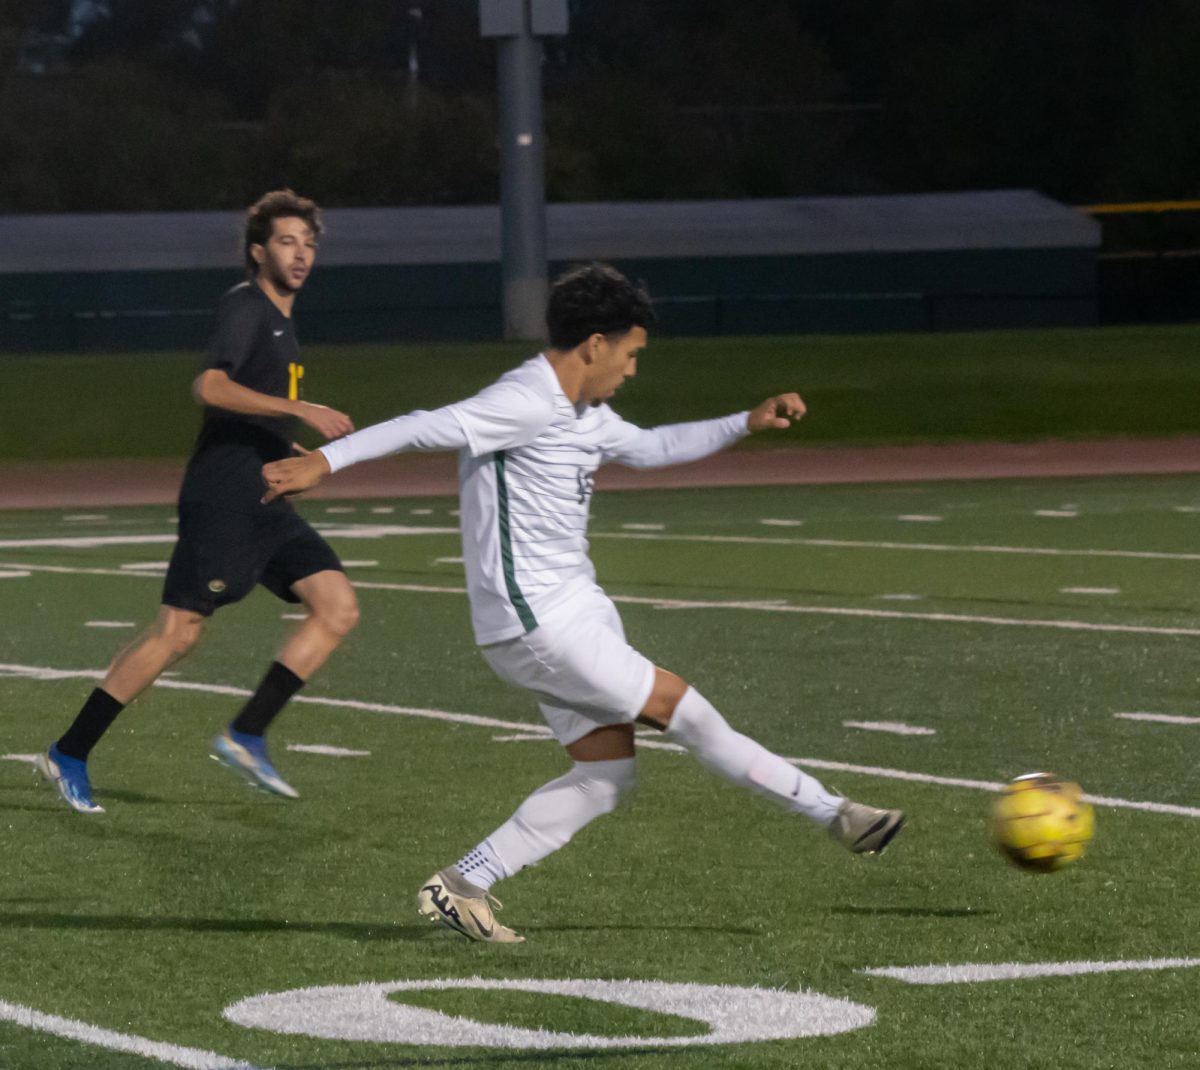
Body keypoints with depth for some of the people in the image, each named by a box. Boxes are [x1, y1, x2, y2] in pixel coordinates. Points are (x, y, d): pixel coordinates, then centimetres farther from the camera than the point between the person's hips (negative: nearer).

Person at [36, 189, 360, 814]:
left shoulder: (278, 318, 20)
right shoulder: (244, 307, -9)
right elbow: (211, 387, -25)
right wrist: (302, 410, -28)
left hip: (265, 503, 9)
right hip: (223, 499, -9)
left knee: (338, 608, -3)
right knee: (177, 633, -10)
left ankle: (245, 737, 0)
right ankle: (69, 756, -1)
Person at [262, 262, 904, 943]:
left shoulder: (585, 415, 14)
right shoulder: (527, 404, -17)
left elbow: (648, 448, 30)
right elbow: (424, 429, -23)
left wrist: (747, 424, 25)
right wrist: (325, 461, -30)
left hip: (573, 612, 11)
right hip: (539, 624, -11)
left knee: (607, 774, 8)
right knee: (683, 711, -4)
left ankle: (462, 887, 8)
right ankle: (834, 814, 5)